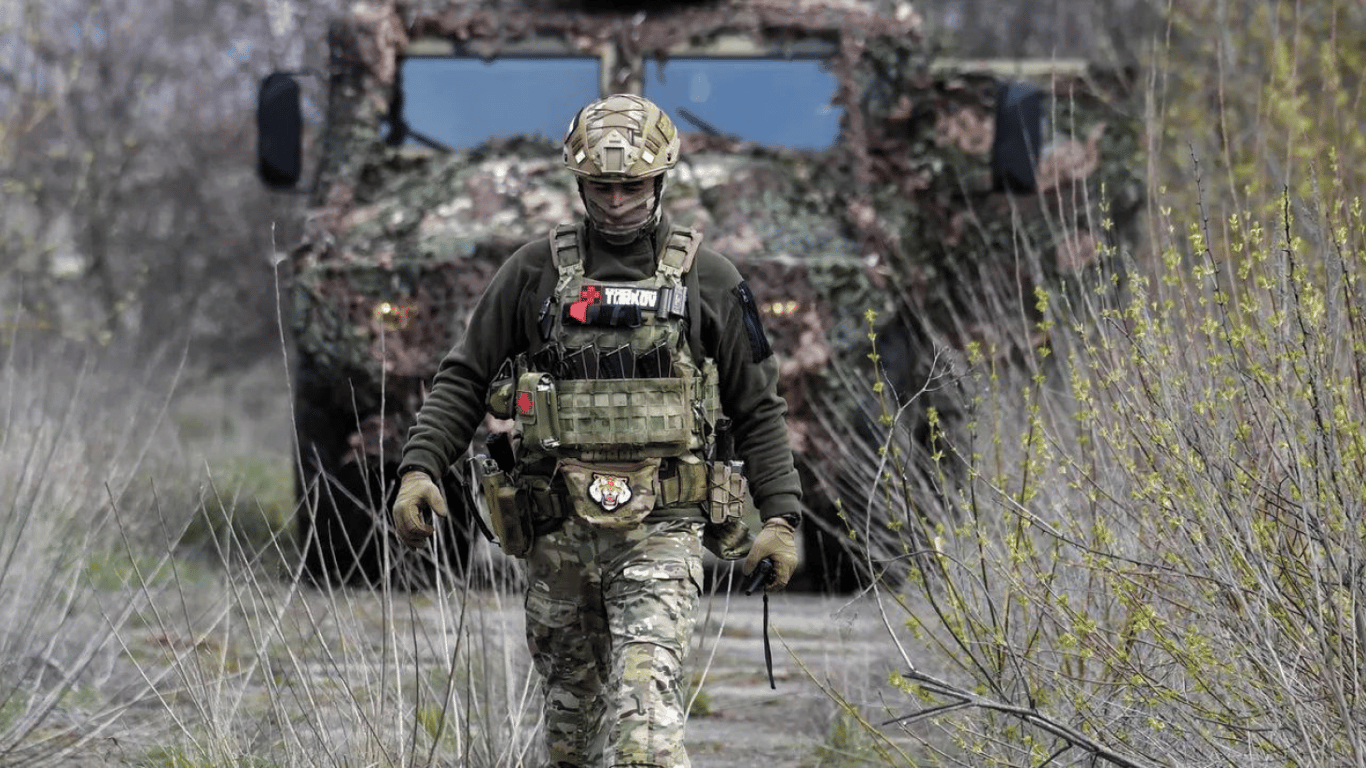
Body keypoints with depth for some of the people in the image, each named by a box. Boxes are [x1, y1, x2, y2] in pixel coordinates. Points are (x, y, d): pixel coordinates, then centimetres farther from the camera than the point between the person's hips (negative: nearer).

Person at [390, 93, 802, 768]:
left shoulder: (708, 281, 5)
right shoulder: (534, 273, 7)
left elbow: (757, 409, 9)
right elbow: (464, 379, 9)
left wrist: (781, 516, 1)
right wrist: (418, 467, -5)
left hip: (661, 533, -3)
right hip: (560, 534, 3)